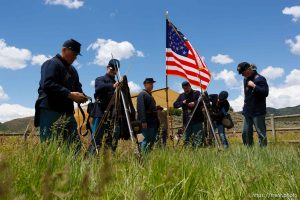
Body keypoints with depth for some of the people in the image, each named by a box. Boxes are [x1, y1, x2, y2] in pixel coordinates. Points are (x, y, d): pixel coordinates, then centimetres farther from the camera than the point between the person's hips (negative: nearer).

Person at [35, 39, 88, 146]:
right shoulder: (52, 64, -4)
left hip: (68, 112, 9)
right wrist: (70, 94, -21)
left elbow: (77, 87, 27)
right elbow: (48, 85, -18)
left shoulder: (72, 69, 24)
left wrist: (81, 96, 3)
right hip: (50, 111, -9)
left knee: (75, 144, 6)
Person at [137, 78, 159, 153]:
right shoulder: (142, 94, -6)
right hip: (147, 122, -9)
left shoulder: (150, 95, 22)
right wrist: (143, 121, -25)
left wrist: (157, 121, 19)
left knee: (152, 139, 10)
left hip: (153, 122, 9)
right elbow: (141, 108, -17)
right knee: (147, 139, -9)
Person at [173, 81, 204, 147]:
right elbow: (175, 104, 11)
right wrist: (182, 103, -5)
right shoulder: (181, 95, 17)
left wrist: (195, 103, -20)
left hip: (197, 120, -4)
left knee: (198, 137, -4)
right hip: (186, 120, 4)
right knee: (187, 138, 7)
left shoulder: (196, 93, 5)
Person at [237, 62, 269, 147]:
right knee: (246, 133, 9)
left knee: (261, 133, -3)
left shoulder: (260, 79, -13)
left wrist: (254, 86, -25)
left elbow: (265, 93, -22)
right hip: (247, 111, 8)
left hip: (258, 111, -8)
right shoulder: (245, 79, 12)